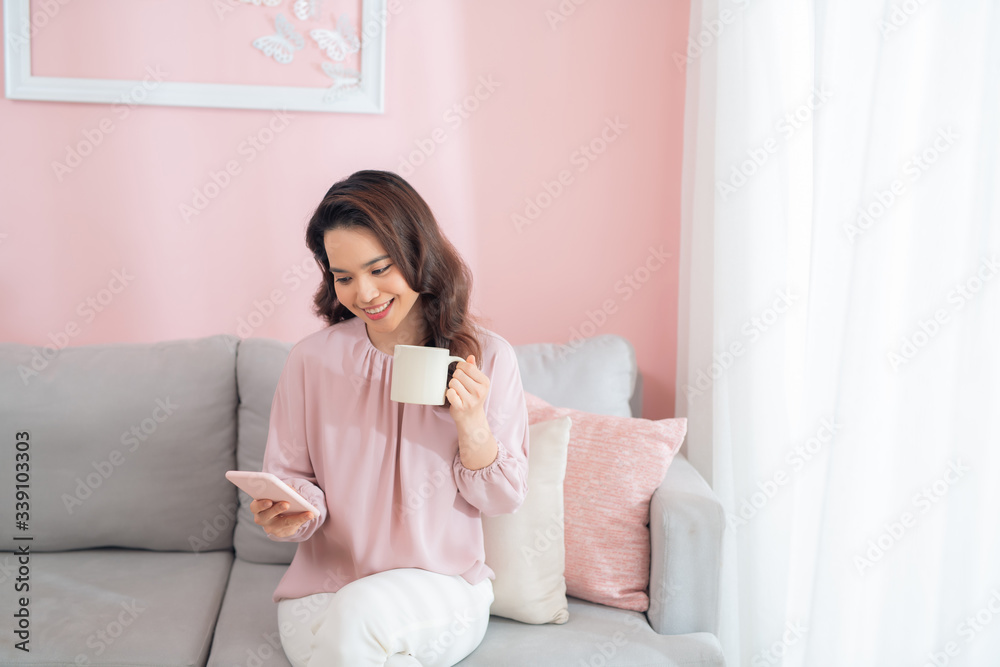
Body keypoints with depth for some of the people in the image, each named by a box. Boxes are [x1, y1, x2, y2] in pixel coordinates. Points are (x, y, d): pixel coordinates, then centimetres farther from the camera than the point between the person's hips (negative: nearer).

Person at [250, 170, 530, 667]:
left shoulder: (486, 357, -4)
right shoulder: (312, 359, -2)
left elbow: (503, 500, 0)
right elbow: (290, 477, 4)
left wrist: (473, 426, -18)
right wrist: (288, 515, -20)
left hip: (444, 587, -1)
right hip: (324, 588, 1)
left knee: (362, 612, -32)